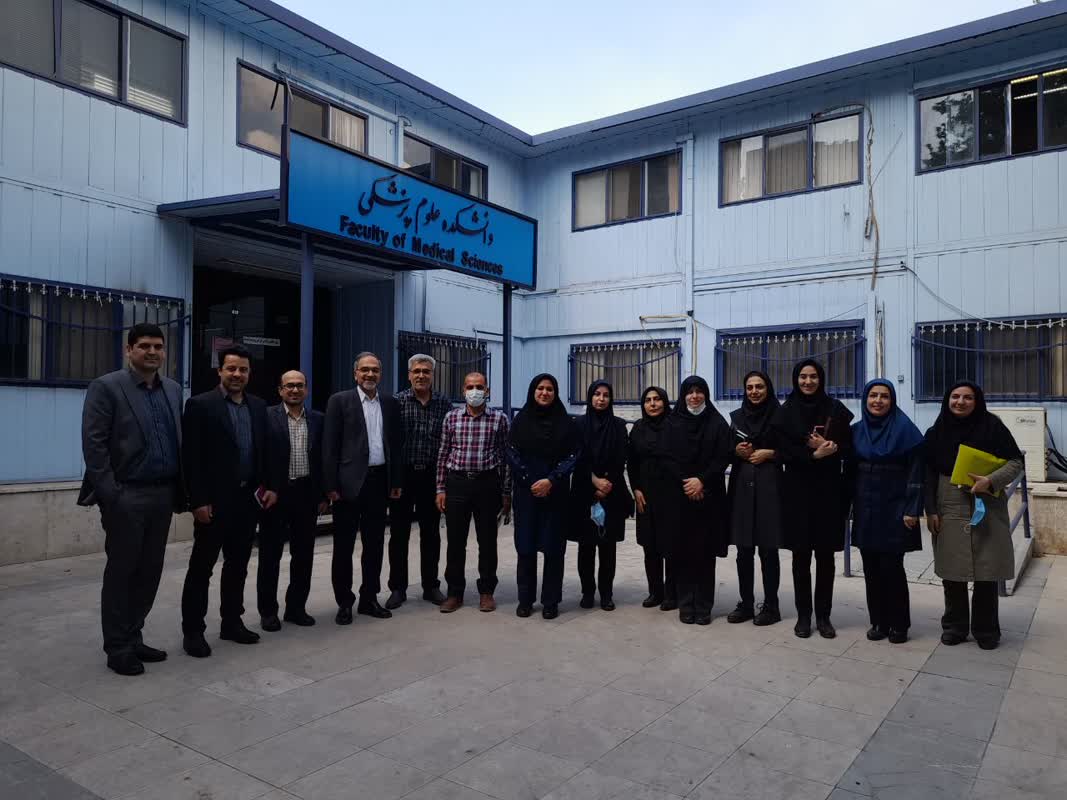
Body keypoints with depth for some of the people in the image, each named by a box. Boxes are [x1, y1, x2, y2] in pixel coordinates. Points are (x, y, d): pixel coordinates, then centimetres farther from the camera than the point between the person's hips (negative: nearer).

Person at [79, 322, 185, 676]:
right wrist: (110, 495, -15)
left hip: (163, 495, 6)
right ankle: (117, 648, 16)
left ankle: (133, 638, 26)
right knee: (121, 572, 4)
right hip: (127, 497, -6)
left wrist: (180, 489, 6)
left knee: (149, 572, 12)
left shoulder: (173, 390, 12)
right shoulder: (106, 387, -5)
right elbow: (93, 444, -10)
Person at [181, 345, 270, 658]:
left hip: (247, 499, 6)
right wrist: (199, 501, -15)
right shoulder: (200, 405, -8)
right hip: (214, 500, -5)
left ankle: (232, 622, 26)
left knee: (238, 565, 14)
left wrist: (269, 486, 3)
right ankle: (193, 630, 14)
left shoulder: (258, 406, 9)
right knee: (201, 567, 4)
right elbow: (191, 458, -11)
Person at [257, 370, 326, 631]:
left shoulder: (317, 419, 7)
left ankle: (296, 607, 22)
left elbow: (323, 459, 9)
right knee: (270, 555, 6)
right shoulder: (267, 416, -3)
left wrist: (323, 495, 6)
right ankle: (268, 611, 18)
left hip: (307, 493, 4)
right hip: (275, 493, -3)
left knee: (304, 554, 9)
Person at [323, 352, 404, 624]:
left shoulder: (390, 403, 10)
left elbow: (397, 444, 11)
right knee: (343, 545, 4)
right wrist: (331, 485, -11)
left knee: (375, 543, 11)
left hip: (379, 480, 4)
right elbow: (330, 446, -5)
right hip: (349, 481, -4)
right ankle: (344, 602, 16)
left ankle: (369, 598, 23)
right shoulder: (339, 401, -2)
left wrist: (397, 481, 7)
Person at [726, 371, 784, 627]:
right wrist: (737, 451, -3)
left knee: (768, 549, 0)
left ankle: (771, 606, 10)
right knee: (743, 550, 5)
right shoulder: (737, 416, 11)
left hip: (769, 487, -4)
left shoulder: (779, 415, 0)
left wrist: (770, 454, -12)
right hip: (741, 486, 4)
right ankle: (746, 603, 15)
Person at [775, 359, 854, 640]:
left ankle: (823, 616, 15)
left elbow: (848, 446, 3)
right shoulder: (787, 411, 3)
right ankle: (803, 615, 14)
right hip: (797, 489, 0)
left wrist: (829, 448, -17)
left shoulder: (835, 409, 4)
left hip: (828, 489, 0)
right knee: (801, 554, 4)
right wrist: (812, 454, -18)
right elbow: (783, 451, -4)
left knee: (825, 555, 4)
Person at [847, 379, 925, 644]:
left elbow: (916, 470, -8)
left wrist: (912, 510, -13)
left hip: (894, 510, -4)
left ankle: (899, 624, 13)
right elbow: (850, 471, 10)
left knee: (891, 567, -2)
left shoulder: (905, 429, -5)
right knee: (871, 568, 7)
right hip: (866, 509, 4)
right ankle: (878, 621, 18)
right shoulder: (856, 431, 7)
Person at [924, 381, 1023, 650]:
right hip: (950, 510, 1)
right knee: (952, 571, 5)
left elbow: (1016, 462, -1)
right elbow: (929, 474, 5)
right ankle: (954, 626, 20)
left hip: (988, 509, -1)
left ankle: (985, 629, 19)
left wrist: (990, 481, -18)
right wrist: (930, 511, 0)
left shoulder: (992, 426, -3)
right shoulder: (936, 432, 3)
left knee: (986, 570, 4)